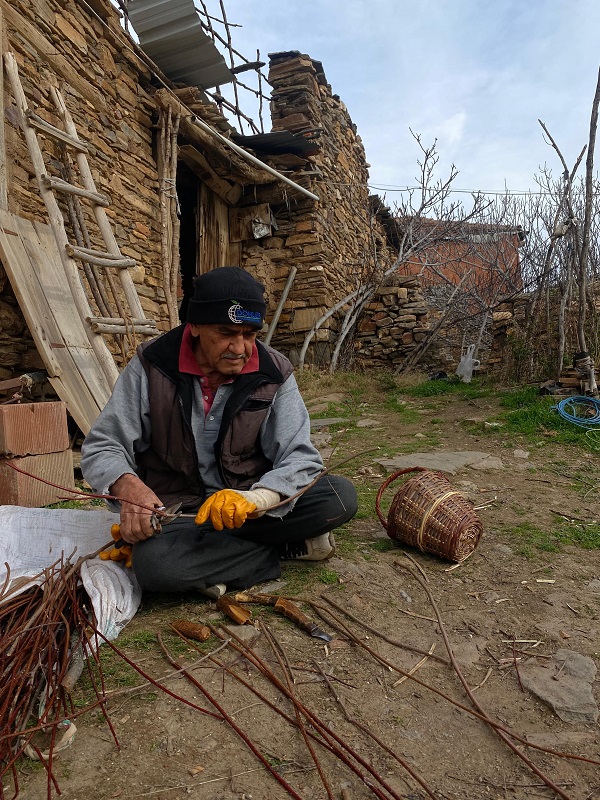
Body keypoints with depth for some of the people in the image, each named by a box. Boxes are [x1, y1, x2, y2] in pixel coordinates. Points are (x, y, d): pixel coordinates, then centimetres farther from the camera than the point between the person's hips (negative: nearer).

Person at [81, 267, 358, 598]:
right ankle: (288, 547, -12)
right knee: (153, 562, -34)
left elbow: (299, 458, -13)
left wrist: (255, 498, -34)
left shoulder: (274, 373, -8)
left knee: (340, 495, -20)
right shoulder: (152, 365, -10)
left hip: (247, 506, 1)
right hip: (176, 511, 0)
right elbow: (101, 446, -6)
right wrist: (128, 485, -30)